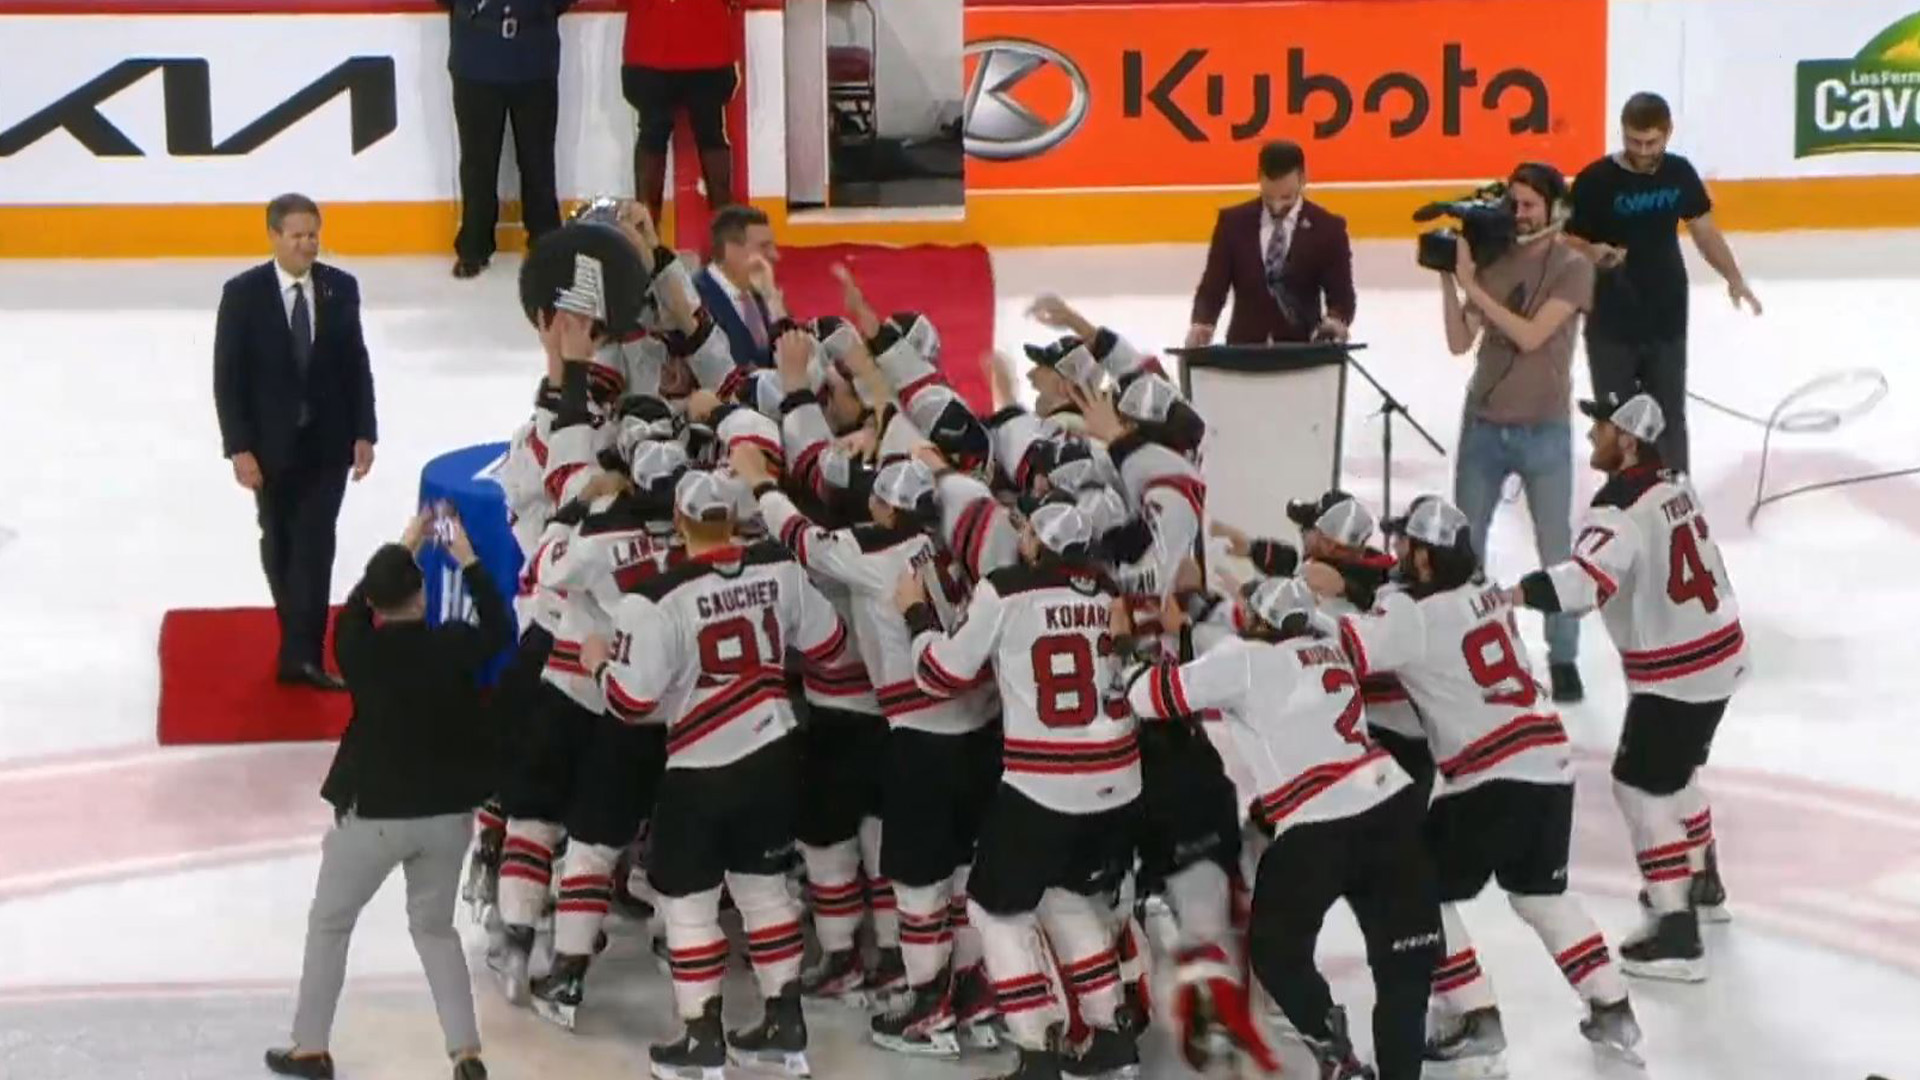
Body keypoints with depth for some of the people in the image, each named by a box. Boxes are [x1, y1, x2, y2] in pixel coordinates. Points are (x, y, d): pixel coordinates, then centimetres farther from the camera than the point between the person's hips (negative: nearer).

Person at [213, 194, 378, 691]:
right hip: (271, 445, 0)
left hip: (327, 444, 1)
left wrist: (364, 434, -1)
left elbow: (357, 365, 4)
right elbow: (228, 377, -8)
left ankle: (302, 654, -9)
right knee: (280, 545, 13)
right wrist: (239, 448, -13)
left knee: (314, 546, -8)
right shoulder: (243, 293, -9)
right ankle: (300, 642, 31)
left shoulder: (341, 288, -1)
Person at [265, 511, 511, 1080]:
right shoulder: (454, 645, -12)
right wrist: (468, 560, 16)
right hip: (448, 813, 2)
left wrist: (403, 547, 17)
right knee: (434, 926, 20)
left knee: (329, 925, 18)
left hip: (374, 814, -2)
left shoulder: (360, 651, -14)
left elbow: (355, 608, 9)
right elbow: (499, 629, 9)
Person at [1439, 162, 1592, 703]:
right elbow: (1459, 342, -3)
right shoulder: (1491, 260, 1)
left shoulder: (1573, 267, -9)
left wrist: (1473, 287, -20)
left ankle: (1563, 660, 13)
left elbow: (1530, 336, -21)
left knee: (1555, 549, 4)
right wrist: (1449, 281, -13)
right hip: (1483, 423, 4)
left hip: (1543, 429, -4)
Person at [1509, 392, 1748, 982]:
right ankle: (1702, 884, 44)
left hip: (1676, 673, -9)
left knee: (1642, 787, -4)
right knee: (1672, 772, 27)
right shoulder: (1674, 485, 5)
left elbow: (1590, 577, -40)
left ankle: (1676, 934, -6)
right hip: (1719, 652, 9)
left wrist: (1509, 596, -50)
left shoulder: (1623, 509, -23)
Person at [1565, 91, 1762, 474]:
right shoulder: (1595, 181, -15)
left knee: (1669, 419, 12)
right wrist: (1594, 254, -32)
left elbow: (1704, 229, 10)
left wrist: (1734, 278, -2)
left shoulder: (1679, 173, -2)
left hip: (1667, 321, 3)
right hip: (1611, 326, -3)